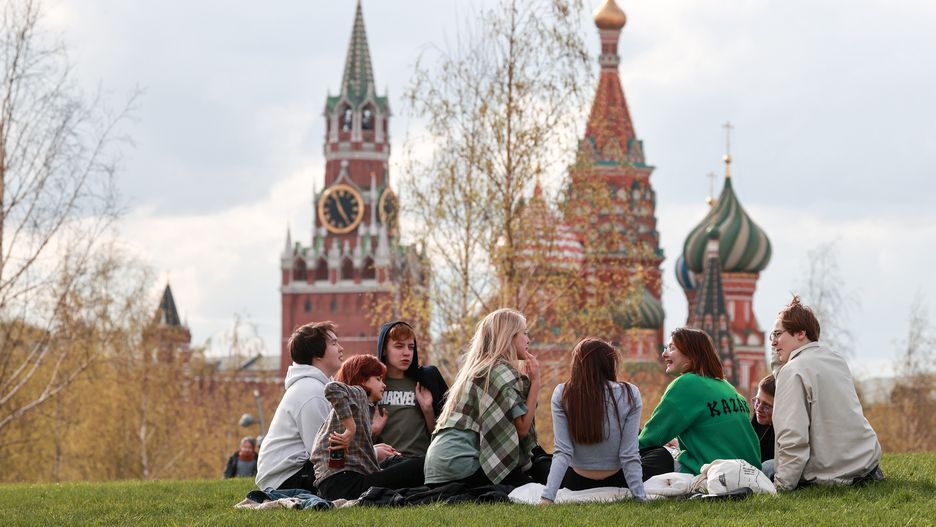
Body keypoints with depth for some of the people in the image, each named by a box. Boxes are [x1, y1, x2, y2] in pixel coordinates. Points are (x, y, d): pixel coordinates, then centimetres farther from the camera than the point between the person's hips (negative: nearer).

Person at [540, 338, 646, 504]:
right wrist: (641, 497, -15)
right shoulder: (629, 395, -16)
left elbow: (562, 453, -20)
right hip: (617, 481, -1)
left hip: (577, 483, 1)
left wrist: (547, 498, -22)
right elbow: (629, 457, -19)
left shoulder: (562, 395, -14)